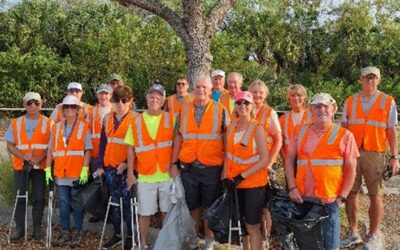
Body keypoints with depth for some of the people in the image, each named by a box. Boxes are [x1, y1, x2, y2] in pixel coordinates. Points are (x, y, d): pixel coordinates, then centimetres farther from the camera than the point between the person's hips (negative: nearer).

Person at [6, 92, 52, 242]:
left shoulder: (48, 123, 1)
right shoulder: (15, 123, 5)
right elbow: (10, 146, 2)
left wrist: (39, 159, -17)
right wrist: (24, 156, -14)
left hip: (41, 166, -1)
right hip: (20, 165, 1)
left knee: (39, 198, 3)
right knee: (19, 197, 1)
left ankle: (37, 228, 14)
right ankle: (20, 229, 11)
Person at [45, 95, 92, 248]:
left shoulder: (84, 127, -2)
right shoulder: (56, 127, 9)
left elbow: (88, 150, -6)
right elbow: (50, 150, 9)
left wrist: (85, 169, -14)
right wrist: (48, 169, 3)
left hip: (77, 173, -3)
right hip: (60, 173, 3)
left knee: (77, 204, 5)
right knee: (63, 203, 10)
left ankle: (77, 233, 15)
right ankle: (65, 232, 20)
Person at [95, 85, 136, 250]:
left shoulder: (135, 119, -5)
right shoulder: (108, 119, 10)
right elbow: (103, 143, 12)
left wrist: (127, 163, -18)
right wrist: (99, 165, 6)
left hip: (126, 168, -5)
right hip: (109, 167, 5)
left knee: (127, 202, -1)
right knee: (114, 202, 12)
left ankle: (130, 236, 11)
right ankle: (117, 234, 24)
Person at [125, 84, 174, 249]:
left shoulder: (171, 119, 0)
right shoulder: (136, 121, 2)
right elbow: (131, 149, 3)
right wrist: (130, 173, -1)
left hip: (167, 175, 0)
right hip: (145, 176, 0)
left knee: (167, 211, 10)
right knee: (145, 213, 7)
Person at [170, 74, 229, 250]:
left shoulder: (220, 110, -3)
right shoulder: (184, 110, 5)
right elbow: (178, 138, 8)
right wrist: (174, 164, 4)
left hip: (212, 168, -2)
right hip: (188, 167, 2)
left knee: (209, 205, 9)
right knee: (192, 204, 13)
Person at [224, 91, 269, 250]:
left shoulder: (257, 128, -14)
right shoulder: (231, 127, 3)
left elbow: (265, 159, -17)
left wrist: (242, 176, -18)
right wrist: (225, 177, 2)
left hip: (254, 183, -5)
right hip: (236, 183, 5)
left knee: (252, 226, 1)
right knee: (242, 223, 15)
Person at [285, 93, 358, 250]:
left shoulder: (344, 135, -2)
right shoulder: (300, 132, 7)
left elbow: (351, 171, 0)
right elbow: (289, 160, 9)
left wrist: (341, 198, -6)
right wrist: (292, 187, -2)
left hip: (329, 201, -3)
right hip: (302, 199, 3)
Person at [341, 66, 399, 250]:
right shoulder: (350, 101, 7)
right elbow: (343, 128, 10)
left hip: (374, 154, -2)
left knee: (376, 195, 3)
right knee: (351, 193, 7)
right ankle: (353, 233, 19)